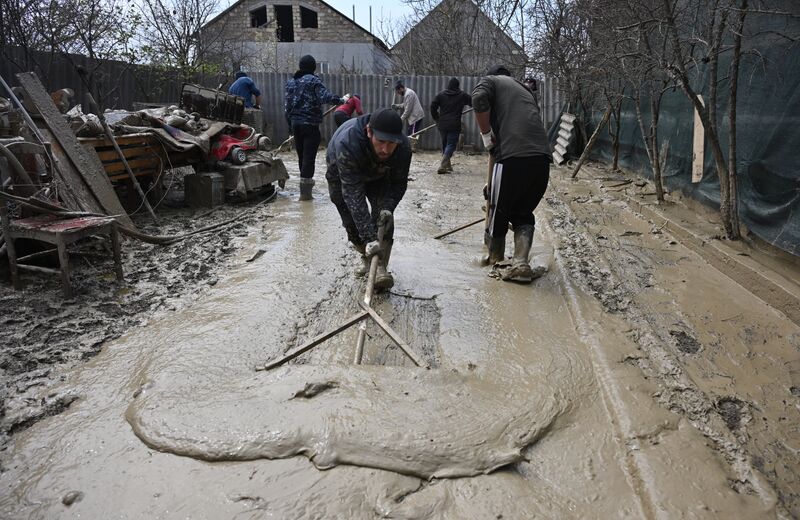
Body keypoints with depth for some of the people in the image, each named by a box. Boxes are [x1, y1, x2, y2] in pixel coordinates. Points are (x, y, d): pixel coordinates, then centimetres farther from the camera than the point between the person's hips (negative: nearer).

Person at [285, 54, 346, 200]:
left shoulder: (291, 82, 13)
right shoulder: (313, 80, -7)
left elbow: (287, 106, 15)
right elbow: (325, 96, -24)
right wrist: (341, 100, -16)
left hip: (295, 123, 7)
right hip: (310, 124, -7)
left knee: (301, 155, 16)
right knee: (309, 156, -5)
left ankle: (307, 182, 29)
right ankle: (305, 192, -6)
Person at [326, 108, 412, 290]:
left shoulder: (403, 147, -34)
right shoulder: (347, 143, -47)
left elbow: (399, 184, -17)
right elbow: (353, 194, -49)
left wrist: (388, 208, -37)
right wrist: (369, 238, -53)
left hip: (378, 176, 2)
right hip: (342, 175, -2)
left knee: (383, 217, -17)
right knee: (352, 221, -4)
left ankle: (381, 267, -14)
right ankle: (367, 256, 22)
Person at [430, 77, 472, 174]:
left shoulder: (441, 94, 6)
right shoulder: (462, 95, 1)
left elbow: (433, 106, 1)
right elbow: (473, 103, 8)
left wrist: (436, 118, 11)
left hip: (442, 125, 4)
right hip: (454, 125, -3)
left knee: (445, 144, 16)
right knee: (451, 145, -3)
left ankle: (447, 166, 22)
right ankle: (442, 167, -18)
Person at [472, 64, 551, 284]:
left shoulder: (490, 80, 16)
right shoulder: (524, 90, 35)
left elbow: (479, 99, -9)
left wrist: (487, 135, 0)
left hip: (513, 156, -6)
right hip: (542, 157, 6)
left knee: (498, 212, 13)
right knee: (524, 214, 18)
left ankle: (495, 263, 30)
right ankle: (520, 264, 4)